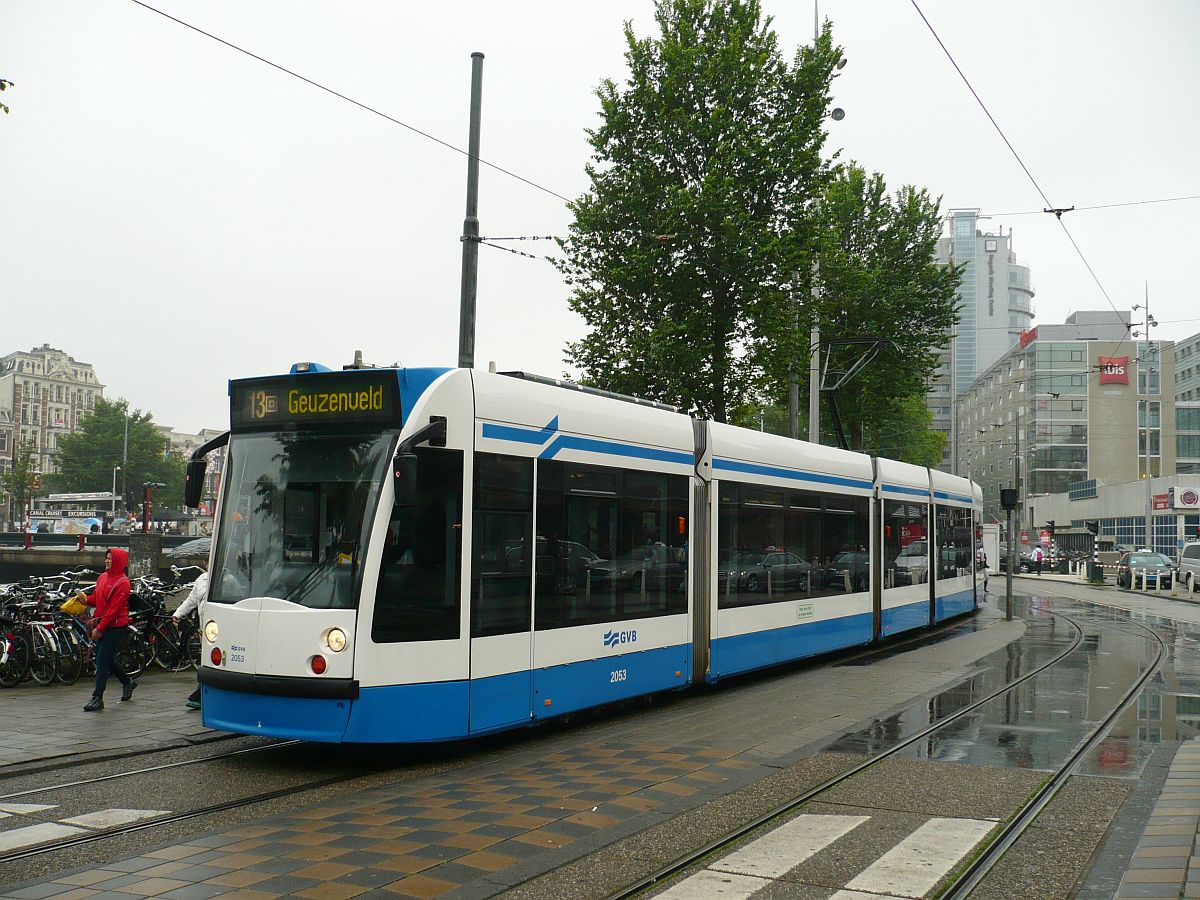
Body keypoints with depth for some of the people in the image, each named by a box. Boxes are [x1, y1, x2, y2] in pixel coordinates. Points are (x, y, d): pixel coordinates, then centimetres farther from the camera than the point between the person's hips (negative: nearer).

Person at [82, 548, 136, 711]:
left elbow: (114, 609, -17)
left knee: (102, 660, -6)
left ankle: (97, 698, 1)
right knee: (106, 659, 14)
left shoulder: (122, 582, -13)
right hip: (102, 625, 8)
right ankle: (127, 682, 34)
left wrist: (99, 628, -18)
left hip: (115, 627, -8)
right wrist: (85, 599, -8)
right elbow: (96, 598, 15)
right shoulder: (103, 577, 10)